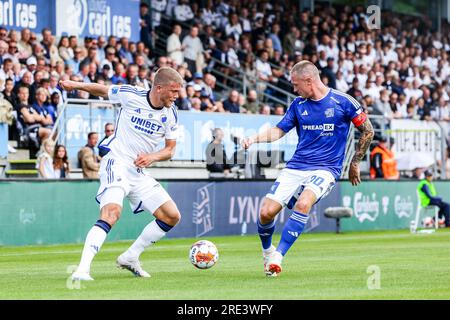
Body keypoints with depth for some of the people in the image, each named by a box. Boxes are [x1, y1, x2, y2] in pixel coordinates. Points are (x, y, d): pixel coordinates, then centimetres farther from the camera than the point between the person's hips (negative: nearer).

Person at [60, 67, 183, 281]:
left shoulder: (171, 114, 2)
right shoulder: (130, 95, -9)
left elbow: (170, 150, 9)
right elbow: (102, 90, 8)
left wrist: (152, 157, -12)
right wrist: (75, 85, -8)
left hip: (140, 172, 6)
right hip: (117, 163, -6)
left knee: (172, 216, 2)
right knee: (112, 212, -30)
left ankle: (130, 258, 16)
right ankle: (82, 269, -35)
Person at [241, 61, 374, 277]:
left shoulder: (343, 102, -4)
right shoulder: (298, 105, 9)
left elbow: (367, 131, 6)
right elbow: (278, 131, 16)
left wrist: (355, 163, 8)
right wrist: (254, 139, -2)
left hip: (325, 169, -4)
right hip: (295, 167, 4)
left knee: (303, 203, -34)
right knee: (266, 212, -10)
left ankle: (278, 256, -29)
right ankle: (267, 251, 21)